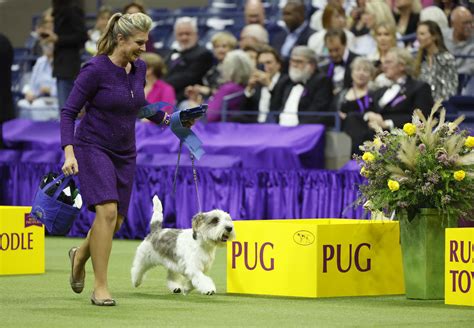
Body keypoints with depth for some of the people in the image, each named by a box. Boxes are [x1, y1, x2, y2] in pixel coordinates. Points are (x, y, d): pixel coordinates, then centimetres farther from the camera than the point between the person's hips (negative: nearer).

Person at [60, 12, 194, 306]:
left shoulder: (139, 68, 1)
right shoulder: (95, 69, -17)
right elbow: (69, 112, -15)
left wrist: (168, 119, 9)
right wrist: (69, 153, -25)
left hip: (125, 153, 6)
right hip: (94, 148, -6)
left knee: (116, 220, 8)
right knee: (107, 210, -22)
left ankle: (81, 255, 39)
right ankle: (100, 287, -15)